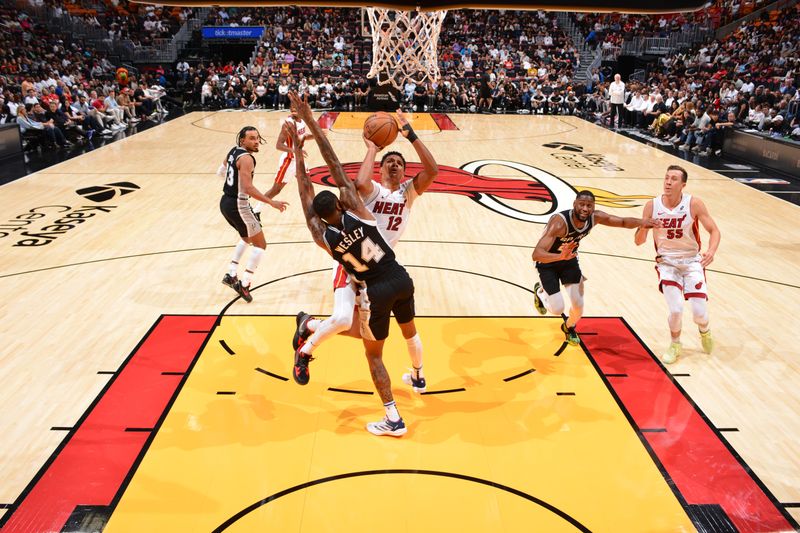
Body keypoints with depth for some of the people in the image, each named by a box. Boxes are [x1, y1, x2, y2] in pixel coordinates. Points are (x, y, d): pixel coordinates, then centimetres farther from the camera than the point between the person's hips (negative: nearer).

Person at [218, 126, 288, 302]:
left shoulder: (233, 151, 8)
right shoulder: (246, 158, -20)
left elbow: (220, 172, 21)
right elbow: (248, 188, -30)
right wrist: (271, 202, -30)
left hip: (225, 202, 9)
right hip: (238, 205, -9)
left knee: (247, 238, 29)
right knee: (260, 244, 1)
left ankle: (231, 275, 28)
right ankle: (244, 285, -1)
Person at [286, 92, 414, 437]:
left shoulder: (322, 235, -10)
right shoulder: (355, 209, -10)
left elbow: (305, 191, -3)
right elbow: (335, 166, -8)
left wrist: (297, 146, 2)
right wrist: (311, 122, -4)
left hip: (375, 292, -3)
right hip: (401, 279, 3)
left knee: (373, 354, 14)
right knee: (409, 330, 30)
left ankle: (393, 420, 14)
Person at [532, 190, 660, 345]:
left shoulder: (595, 217, -20)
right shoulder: (559, 222, -39)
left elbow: (623, 222, -5)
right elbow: (536, 254, -47)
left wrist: (641, 222, -27)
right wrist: (561, 256, -66)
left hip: (569, 259, 5)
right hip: (548, 262, -5)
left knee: (578, 306, 0)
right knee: (557, 309, -10)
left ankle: (569, 327, 36)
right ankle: (540, 291, 25)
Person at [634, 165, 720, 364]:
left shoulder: (694, 204, -14)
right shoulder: (652, 206, -11)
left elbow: (714, 231, -7)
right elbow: (638, 241, -7)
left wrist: (711, 251, -27)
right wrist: (643, 227, -30)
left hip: (692, 261, 0)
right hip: (667, 262, 0)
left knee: (700, 312, -6)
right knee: (676, 309, -13)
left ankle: (704, 331, 33)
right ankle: (675, 345, 18)